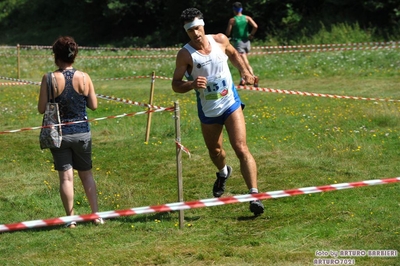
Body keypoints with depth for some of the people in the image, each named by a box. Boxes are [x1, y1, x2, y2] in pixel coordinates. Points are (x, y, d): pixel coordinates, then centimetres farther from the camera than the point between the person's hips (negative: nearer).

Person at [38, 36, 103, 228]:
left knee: (66, 176, 4)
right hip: (82, 133, 2)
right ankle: (96, 215, 17)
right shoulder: (84, 77, -6)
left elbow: (41, 109, -10)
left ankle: (70, 219, 6)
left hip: (59, 133, -2)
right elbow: (93, 105, -1)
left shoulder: (50, 79, -12)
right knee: (86, 174, 16)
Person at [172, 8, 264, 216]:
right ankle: (223, 172, 56)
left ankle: (254, 195, -18)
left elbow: (233, 54, 17)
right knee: (214, 150, 21)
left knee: (241, 148, -14)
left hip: (231, 104, 0)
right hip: (207, 111, 0)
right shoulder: (185, 54, -15)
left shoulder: (220, 40, -6)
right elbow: (175, 85, -15)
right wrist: (192, 84, -34)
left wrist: (244, 71, 5)